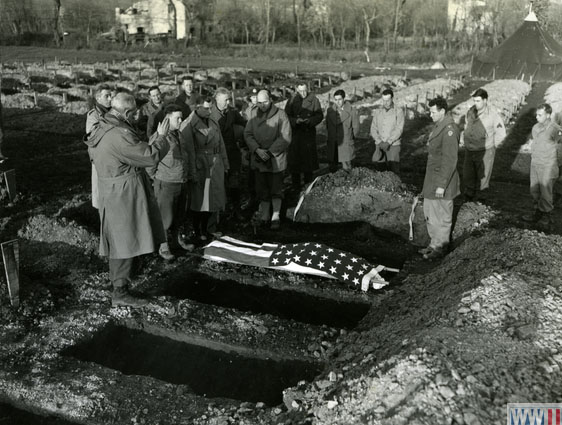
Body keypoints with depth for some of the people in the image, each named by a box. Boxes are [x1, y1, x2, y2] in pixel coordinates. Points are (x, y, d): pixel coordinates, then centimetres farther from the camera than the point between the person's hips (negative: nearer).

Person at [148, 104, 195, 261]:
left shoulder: (178, 134, 10)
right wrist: (156, 178, -7)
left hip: (182, 182, 8)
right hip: (166, 184, -7)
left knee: (179, 215, 18)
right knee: (165, 217, 0)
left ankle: (177, 239, 35)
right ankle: (163, 247, 13)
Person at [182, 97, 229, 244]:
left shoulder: (213, 123, 10)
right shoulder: (189, 125, -10)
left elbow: (221, 144, 14)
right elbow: (189, 150, -14)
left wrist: (225, 163, 10)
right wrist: (193, 171, -17)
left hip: (215, 166, 6)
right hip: (199, 166, -6)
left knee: (212, 199, 12)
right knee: (198, 201, 2)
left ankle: (204, 229, 25)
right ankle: (196, 232, 15)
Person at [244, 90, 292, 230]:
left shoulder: (280, 115, -6)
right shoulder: (254, 116, 5)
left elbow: (285, 138, -9)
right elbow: (247, 134, 0)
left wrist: (270, 152, -14)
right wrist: (257, 150, -15)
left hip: (276, 158, -3)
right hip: (259, 159, 3)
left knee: (276, 188, 0)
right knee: (262, 188, 6)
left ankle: (276, 217, 13)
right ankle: (264, 216, 16)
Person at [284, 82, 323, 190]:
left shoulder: (314, 100, 0)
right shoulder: (292, 101, -2)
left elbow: (320, 115, 1)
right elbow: (286, 116, -2)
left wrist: (310, 121, -17)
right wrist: (296, 121, -19)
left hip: (309, 133, 1)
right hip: (295, 133, -1)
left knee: (309, 158, 9)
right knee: (294, 158, 0)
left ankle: (308, 184, 24)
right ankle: (296, 186, 10)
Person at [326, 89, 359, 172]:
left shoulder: (352, 111, -5)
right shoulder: (330, 110, 6)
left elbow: (356, 128, 2)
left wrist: (349, 138, 7)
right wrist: (332, 136, 11)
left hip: (346, 145, -3)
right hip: (333, 145, 4)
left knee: (346, 168, -4)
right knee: (332, 168, 7)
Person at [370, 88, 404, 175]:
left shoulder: (399, 111, -4)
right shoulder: (378, 112, 8)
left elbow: (399, 130, -11)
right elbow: (373, 129, 4)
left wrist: (388, 142, -20)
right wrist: (379, 142, -12)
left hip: (393, 145, -3)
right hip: (380, 145, 4)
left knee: (393, 170, -9)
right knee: (380, 169, 1)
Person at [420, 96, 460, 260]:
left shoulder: (449, 130, -21)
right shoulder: (439, 126, 10)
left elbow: (450, 160, -23)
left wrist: (442, 185, -23)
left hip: (442, 180, -10)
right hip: (432, 179, 10)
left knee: (441, 216, 4)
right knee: (429, 212, 18)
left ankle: (440, 247, 18)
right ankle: (434, 243, 32)